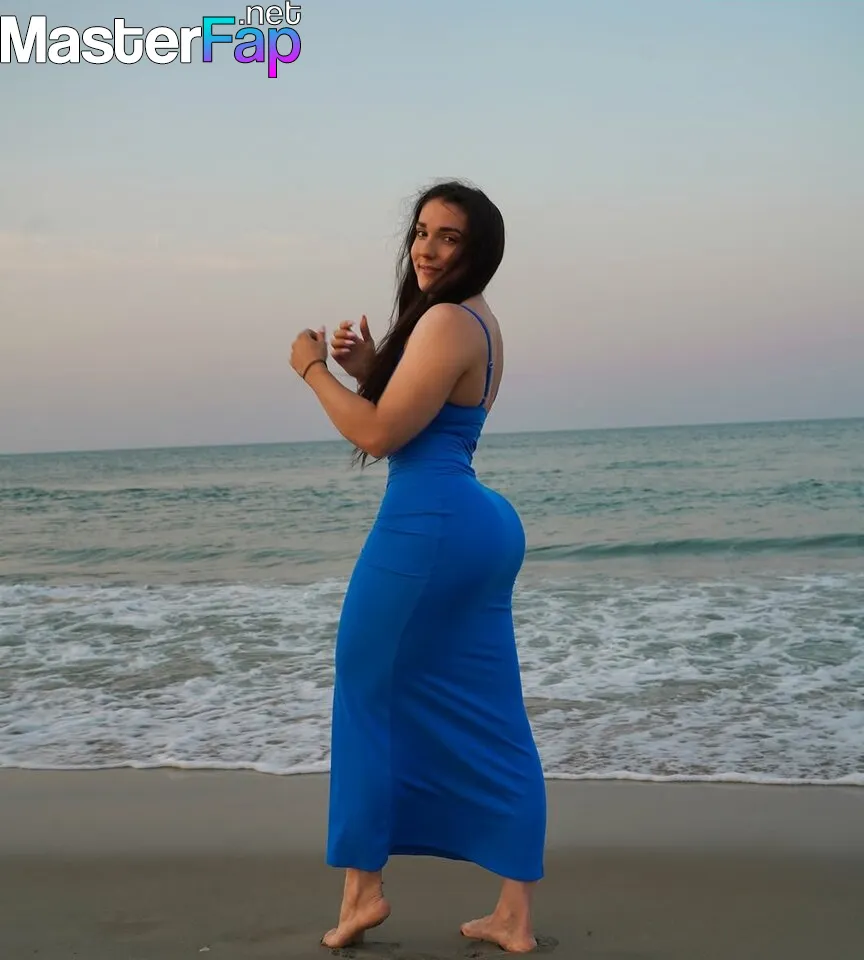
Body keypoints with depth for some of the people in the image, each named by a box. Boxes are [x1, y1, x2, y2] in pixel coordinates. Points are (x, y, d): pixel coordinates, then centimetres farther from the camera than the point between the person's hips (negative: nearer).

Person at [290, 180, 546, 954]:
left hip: (429, 525, -10)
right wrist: (369, 367, 10)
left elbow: (380, 435, -15)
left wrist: (315, 371, -3)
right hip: (485, 525, 10)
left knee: (367, 695, 6)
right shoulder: (479, 322, 18)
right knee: (490, 719, 8)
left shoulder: (447, 322, -13)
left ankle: (363, 884, 14)